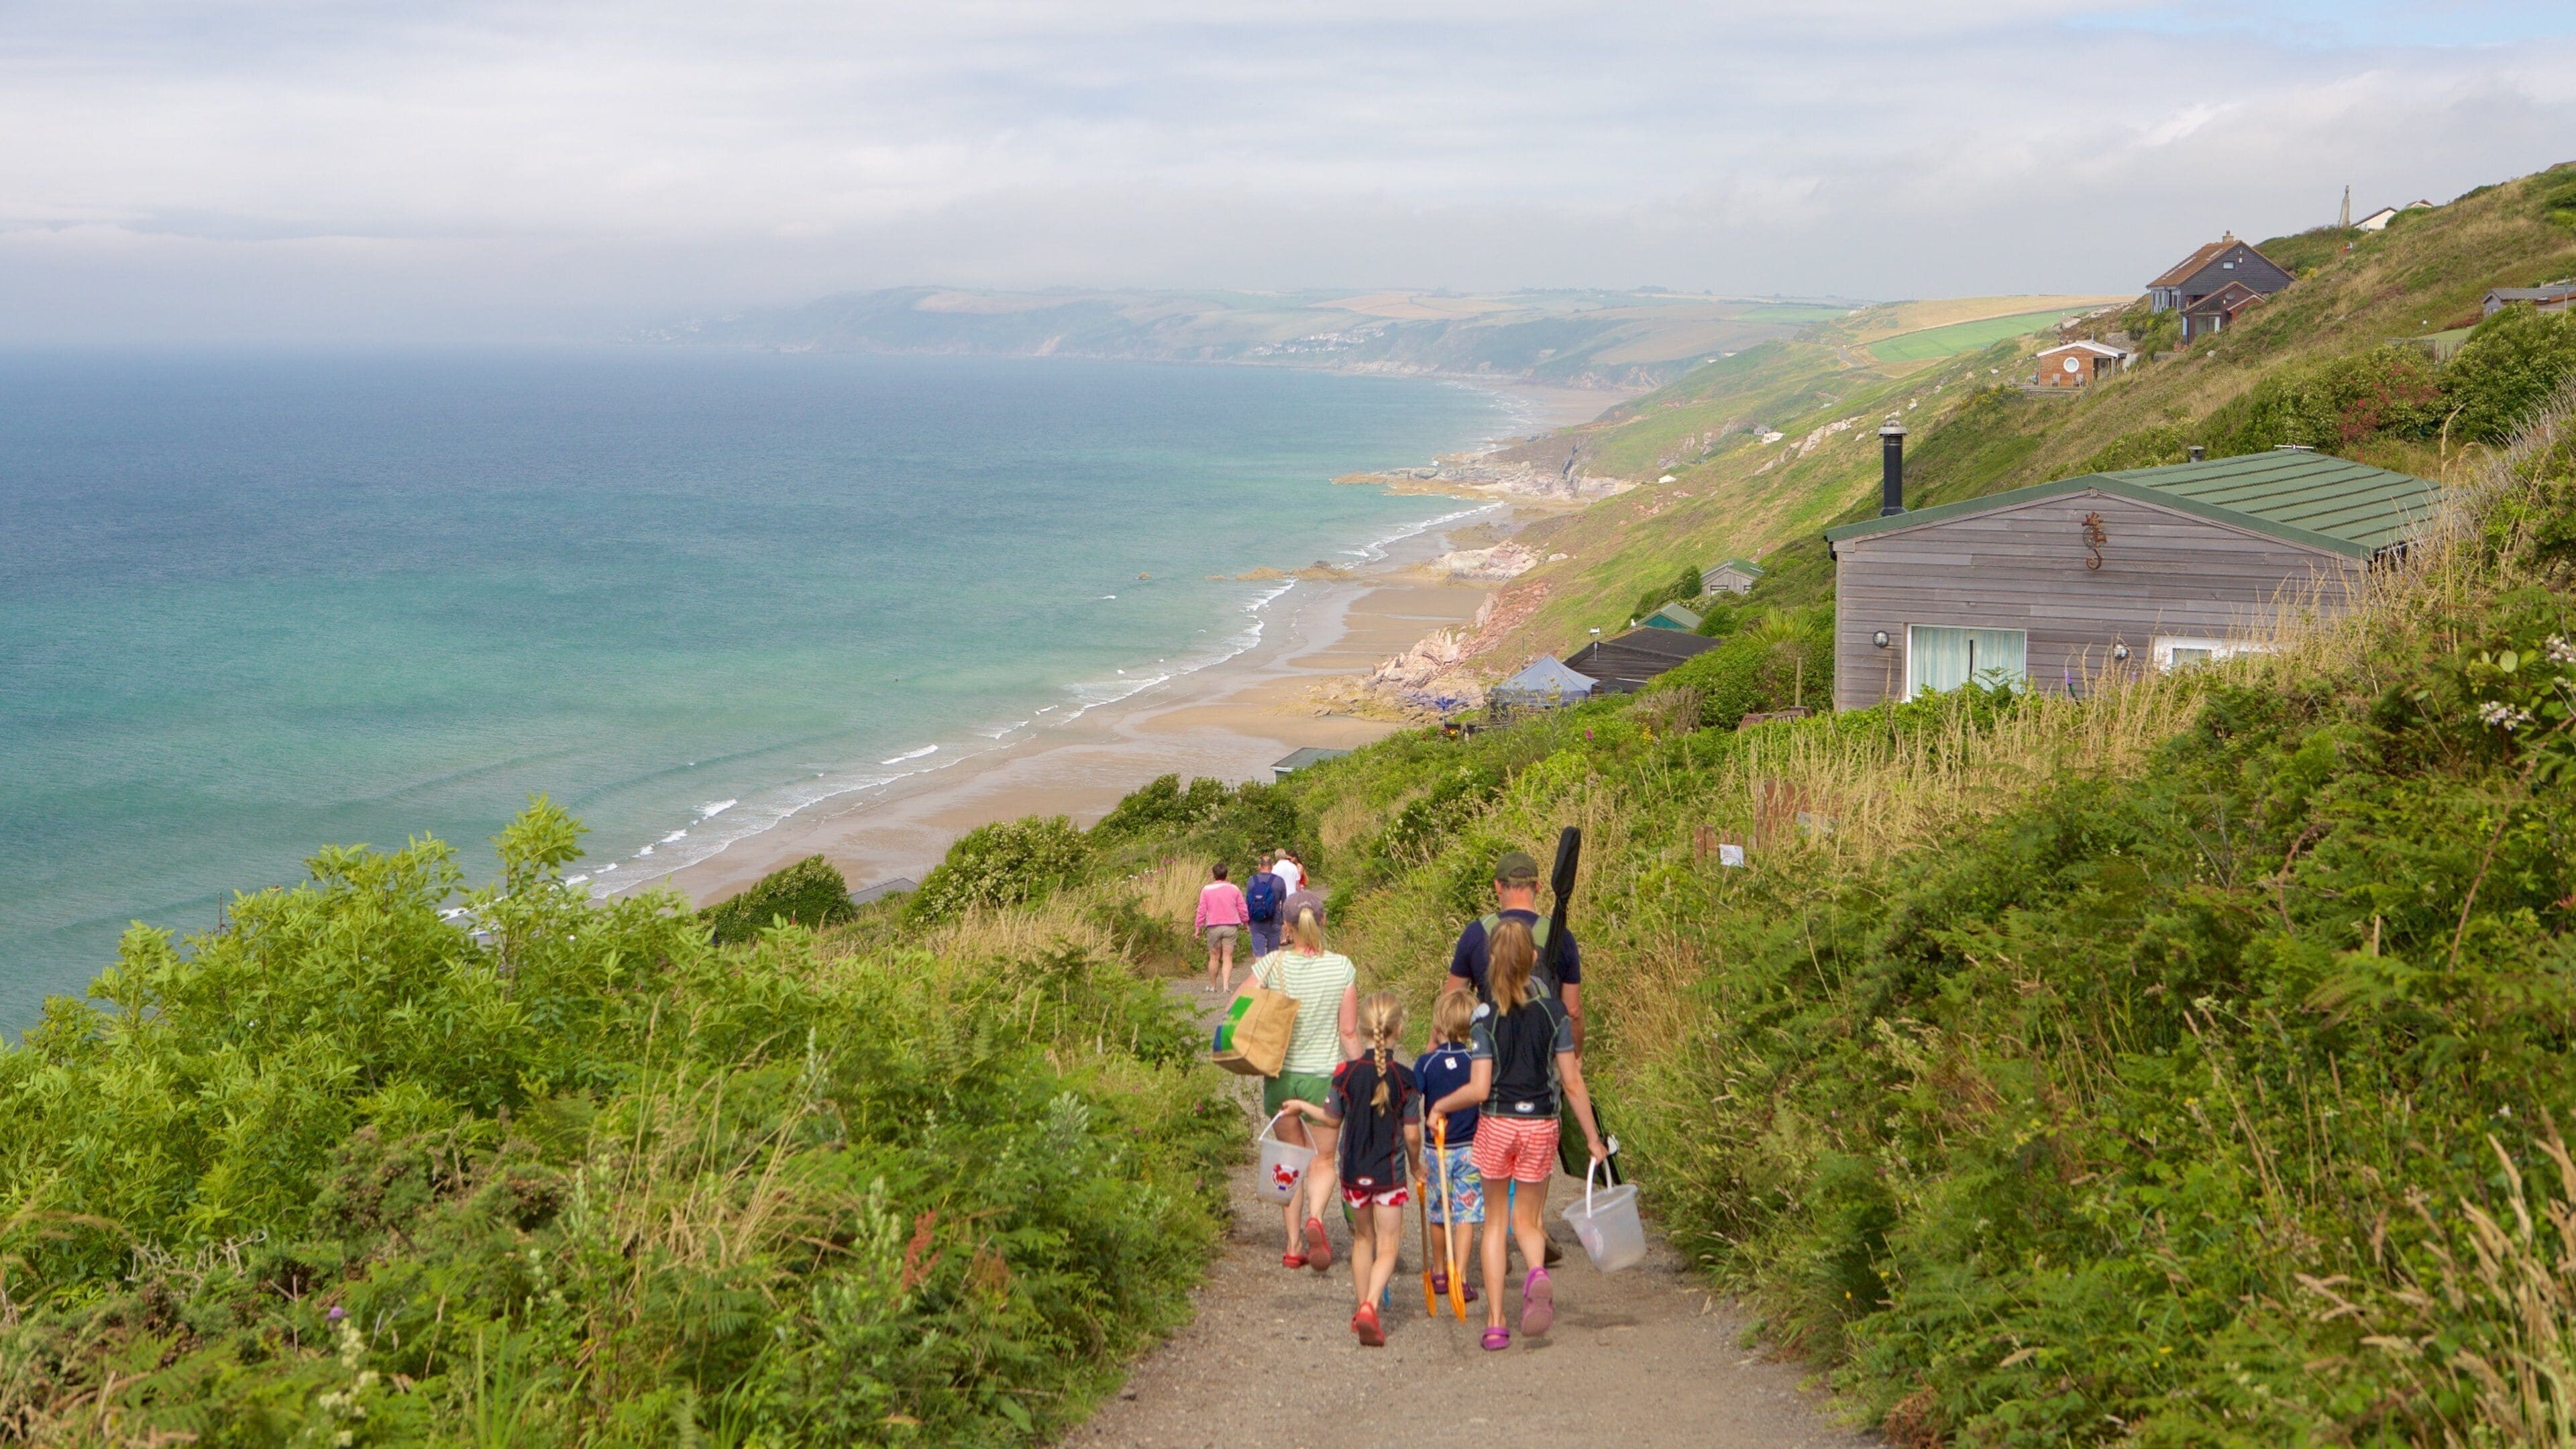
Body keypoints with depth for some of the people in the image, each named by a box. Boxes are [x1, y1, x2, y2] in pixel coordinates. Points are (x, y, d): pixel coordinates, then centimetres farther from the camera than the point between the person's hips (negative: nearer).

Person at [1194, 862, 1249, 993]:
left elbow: (1202, 910, -2)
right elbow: (1243, 909, 6)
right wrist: (1245, 922, 22)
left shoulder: (1206, 890, -3)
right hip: (1231, 927, 1)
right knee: (1228, 958, 0)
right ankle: (1226, 986, -14)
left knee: (1214, 957, 11)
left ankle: (1212, 986, 19)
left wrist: (1199, 928, 6)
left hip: (1214, 927, -1)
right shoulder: (1234, 889, 1)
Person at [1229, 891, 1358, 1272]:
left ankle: (1293, 1244, 17)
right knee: (1323, 1159, 14)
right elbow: (1349, 1032, -6)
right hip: (1325, 1075, -1)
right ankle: (1315, 1218, -14)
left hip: (1280, 1074, 1)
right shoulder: (1341, 967, -9)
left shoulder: (1272, 965, -9)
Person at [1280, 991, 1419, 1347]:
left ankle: (1362, 1309, 27)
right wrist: (1415, 1166, 11)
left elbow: (1333, 1118, 6)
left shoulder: (1346, 1073, -7)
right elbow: (1412, 1135, -9)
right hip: (1389, 1171, -3)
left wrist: (1303, 1106, 26)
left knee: (1362, 1238, 21)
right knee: (1387, 1246, 1)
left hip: (1353, 1171, 3)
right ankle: (1370, 1306, -21)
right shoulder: (1405, 1078, -12)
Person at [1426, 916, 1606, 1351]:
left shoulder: (1485, 1017, -9)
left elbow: (1478, 1089, -13)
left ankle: (1495, 1322, 9)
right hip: (1541, 1125, 1)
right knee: (1527, 1220, 15)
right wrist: (1593, 1139, 3)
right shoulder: (1553, 1012, -4)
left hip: (1496, 1124, -1)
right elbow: (1572, 1083, -4)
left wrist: (1439, 1106, 4)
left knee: (1495, 1221, 13)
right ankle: (1538, 1272, -20)